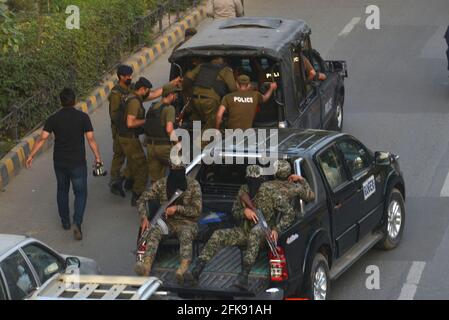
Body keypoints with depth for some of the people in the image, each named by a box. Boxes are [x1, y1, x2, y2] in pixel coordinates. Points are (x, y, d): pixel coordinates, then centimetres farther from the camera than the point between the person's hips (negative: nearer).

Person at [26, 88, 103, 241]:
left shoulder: (53, 119, -4)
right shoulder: (82, 117, -10)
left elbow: (42, 138, -9)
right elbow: (91, 139, -12)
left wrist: (31, 155, -3)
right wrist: (97, 156, -2)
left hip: (59, 162, 3)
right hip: (77, 163, -3)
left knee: (62, 190, 22)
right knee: (80, 193, 6)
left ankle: (65, 222, 30)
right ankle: (77, 222, -13)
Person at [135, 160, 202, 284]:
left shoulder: (193, 185, -1)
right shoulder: (162, 184, 5)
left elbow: (197, 210, -3)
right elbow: (143, 199, 5)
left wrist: (177, 208, -14)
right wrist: (144, 217, -12)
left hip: (187, 222, -2)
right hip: (166, 221, 2)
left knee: (186, 235, -38)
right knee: (154, 231, -32)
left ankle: (184, 269, -63)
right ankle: (146, 266, -53)